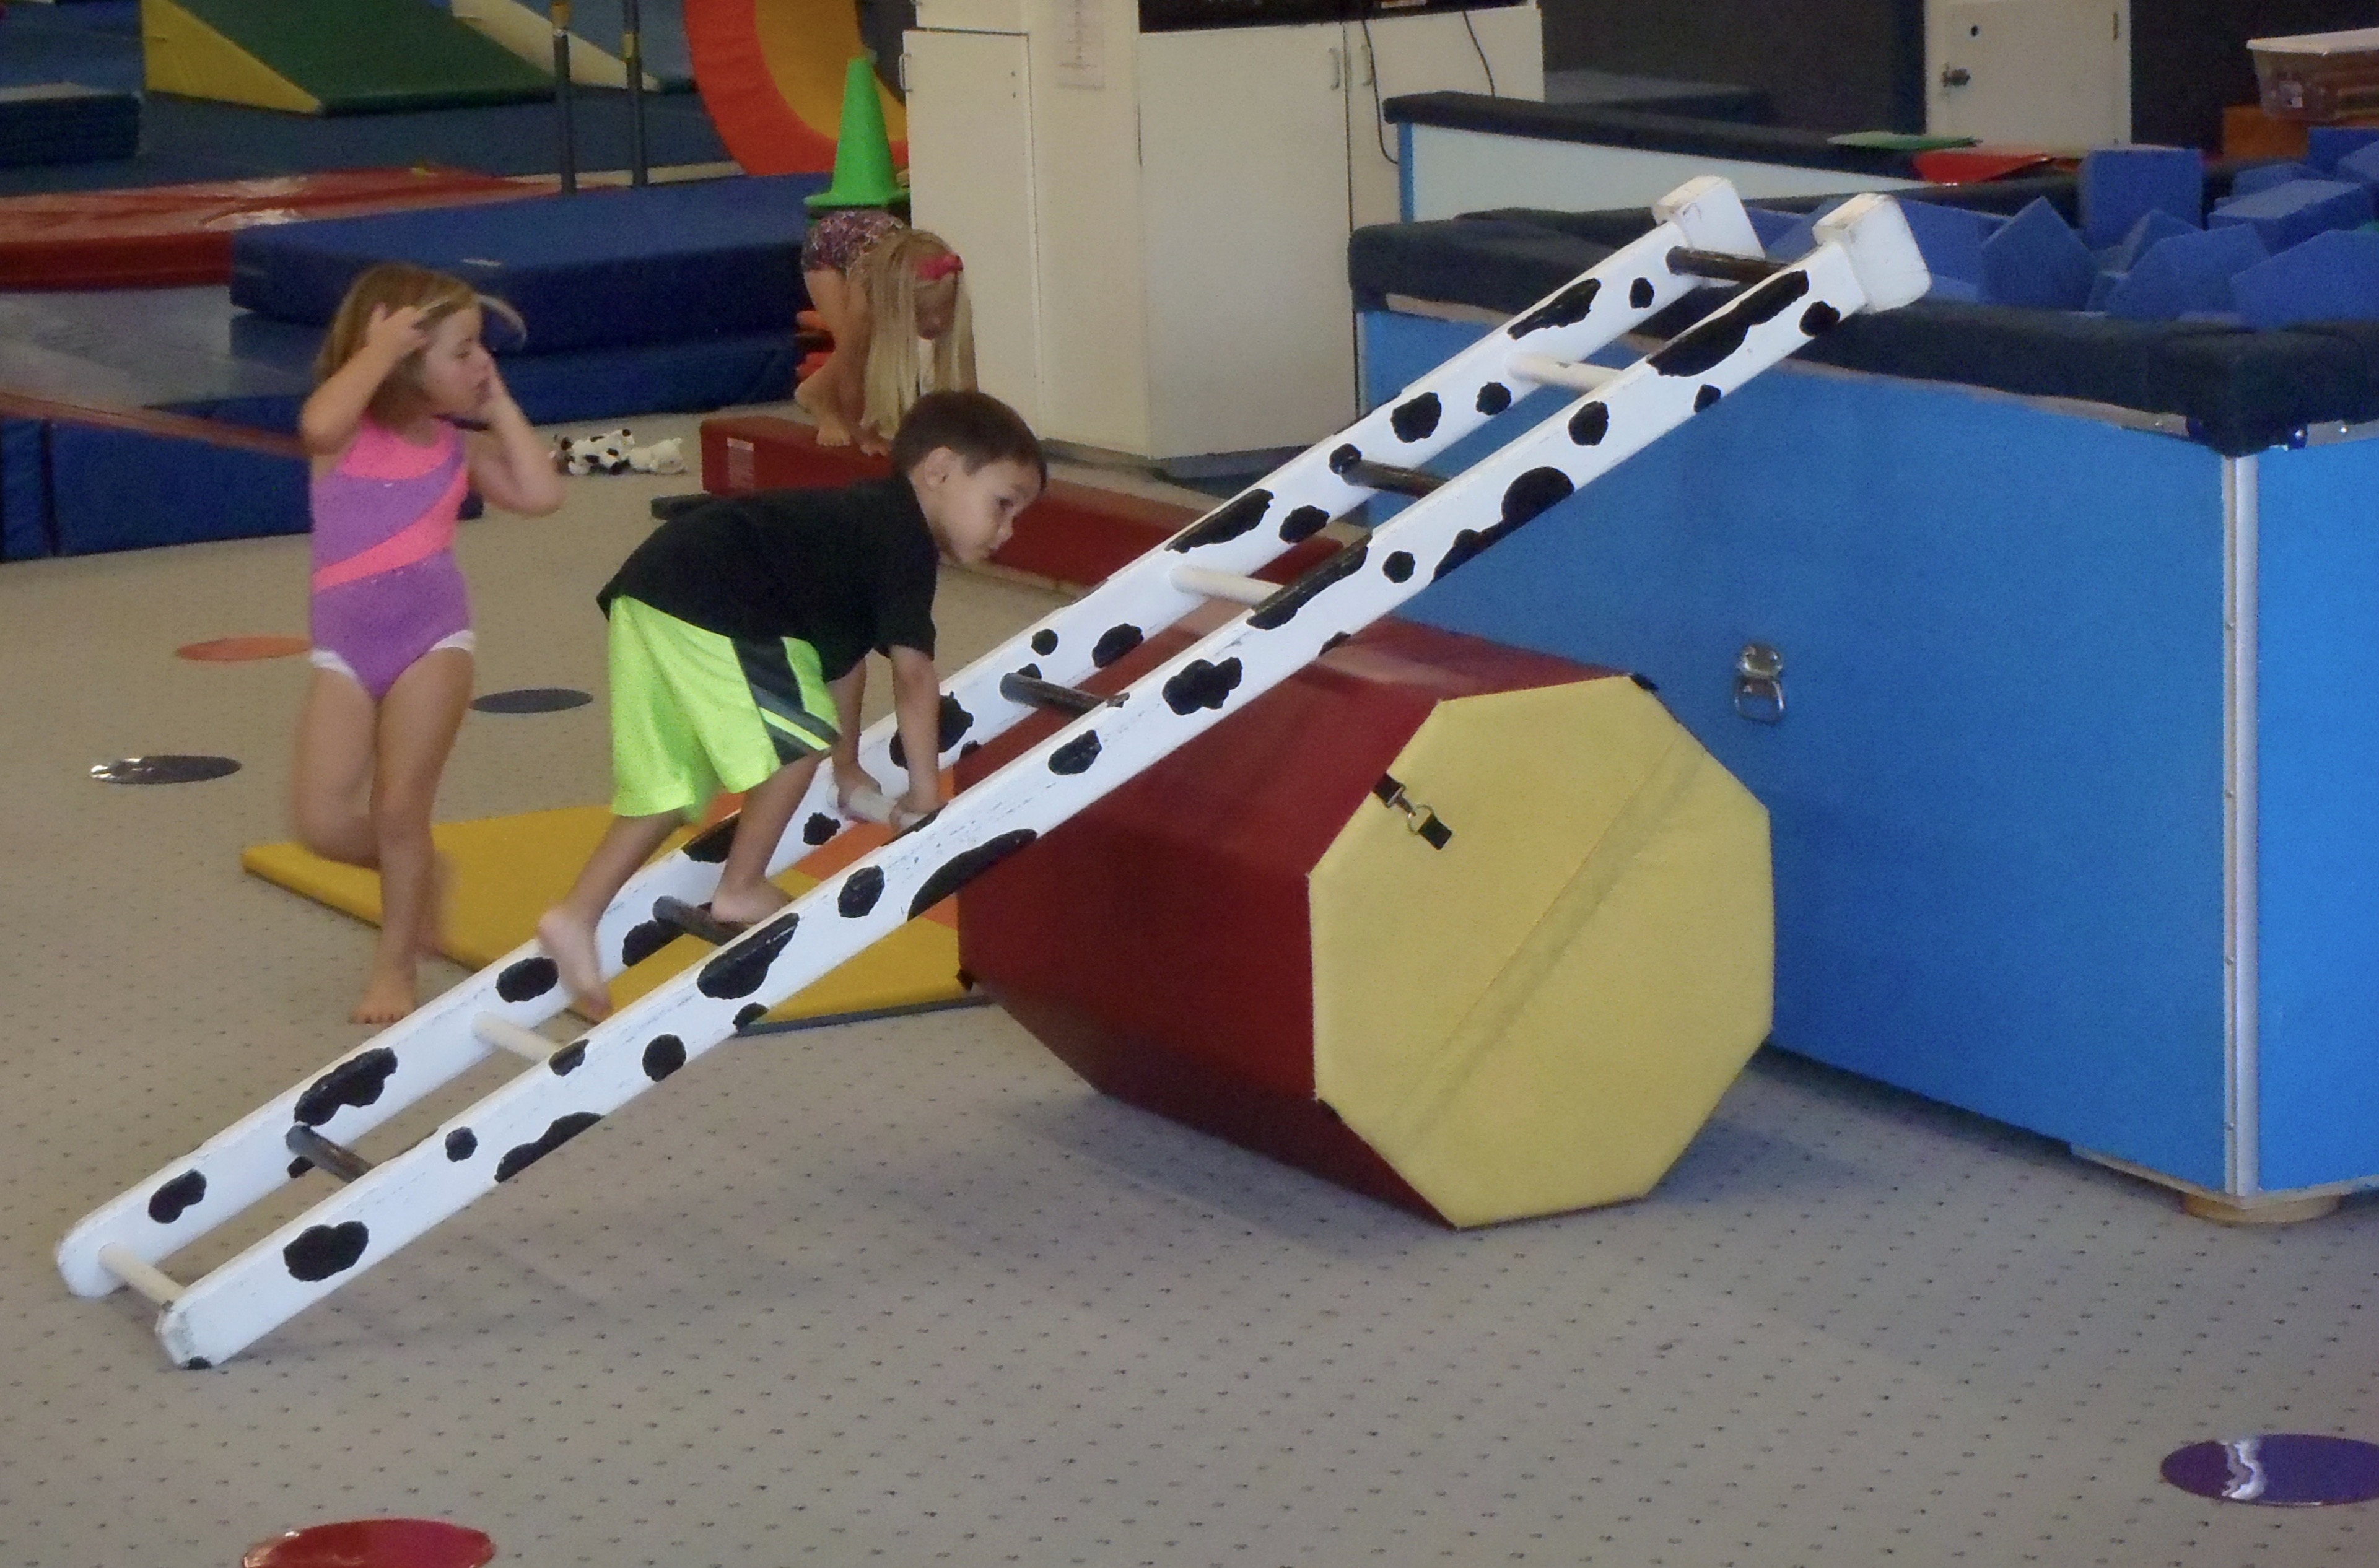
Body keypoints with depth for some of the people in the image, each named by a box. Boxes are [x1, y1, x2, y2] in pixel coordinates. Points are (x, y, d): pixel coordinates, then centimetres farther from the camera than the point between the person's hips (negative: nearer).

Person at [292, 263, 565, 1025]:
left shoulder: (458, 447, 6)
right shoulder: (348, 434, -5)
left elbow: (540, 495, -8)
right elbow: (319, 423, -31)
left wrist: (499, 406, 0)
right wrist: (382, 346, -21)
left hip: (433, 640, 1)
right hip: (346, 649, -1)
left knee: (400, 812, 0)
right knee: (323, 823, -7)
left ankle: (396, 966, 17)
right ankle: (416, 873, 24)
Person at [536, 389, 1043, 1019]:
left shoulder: (867, 519, 26)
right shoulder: (906, 540, -4)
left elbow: (845, 658, 37)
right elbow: (913, 673, -10)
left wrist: (848, 767, 45)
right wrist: (924, 792, -3)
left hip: (644, 599, 10)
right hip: (703, 609, -10)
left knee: (670, 784, 13)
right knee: (798, 732, 2)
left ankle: (577, 915, 8)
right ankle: (740, 891, 11)